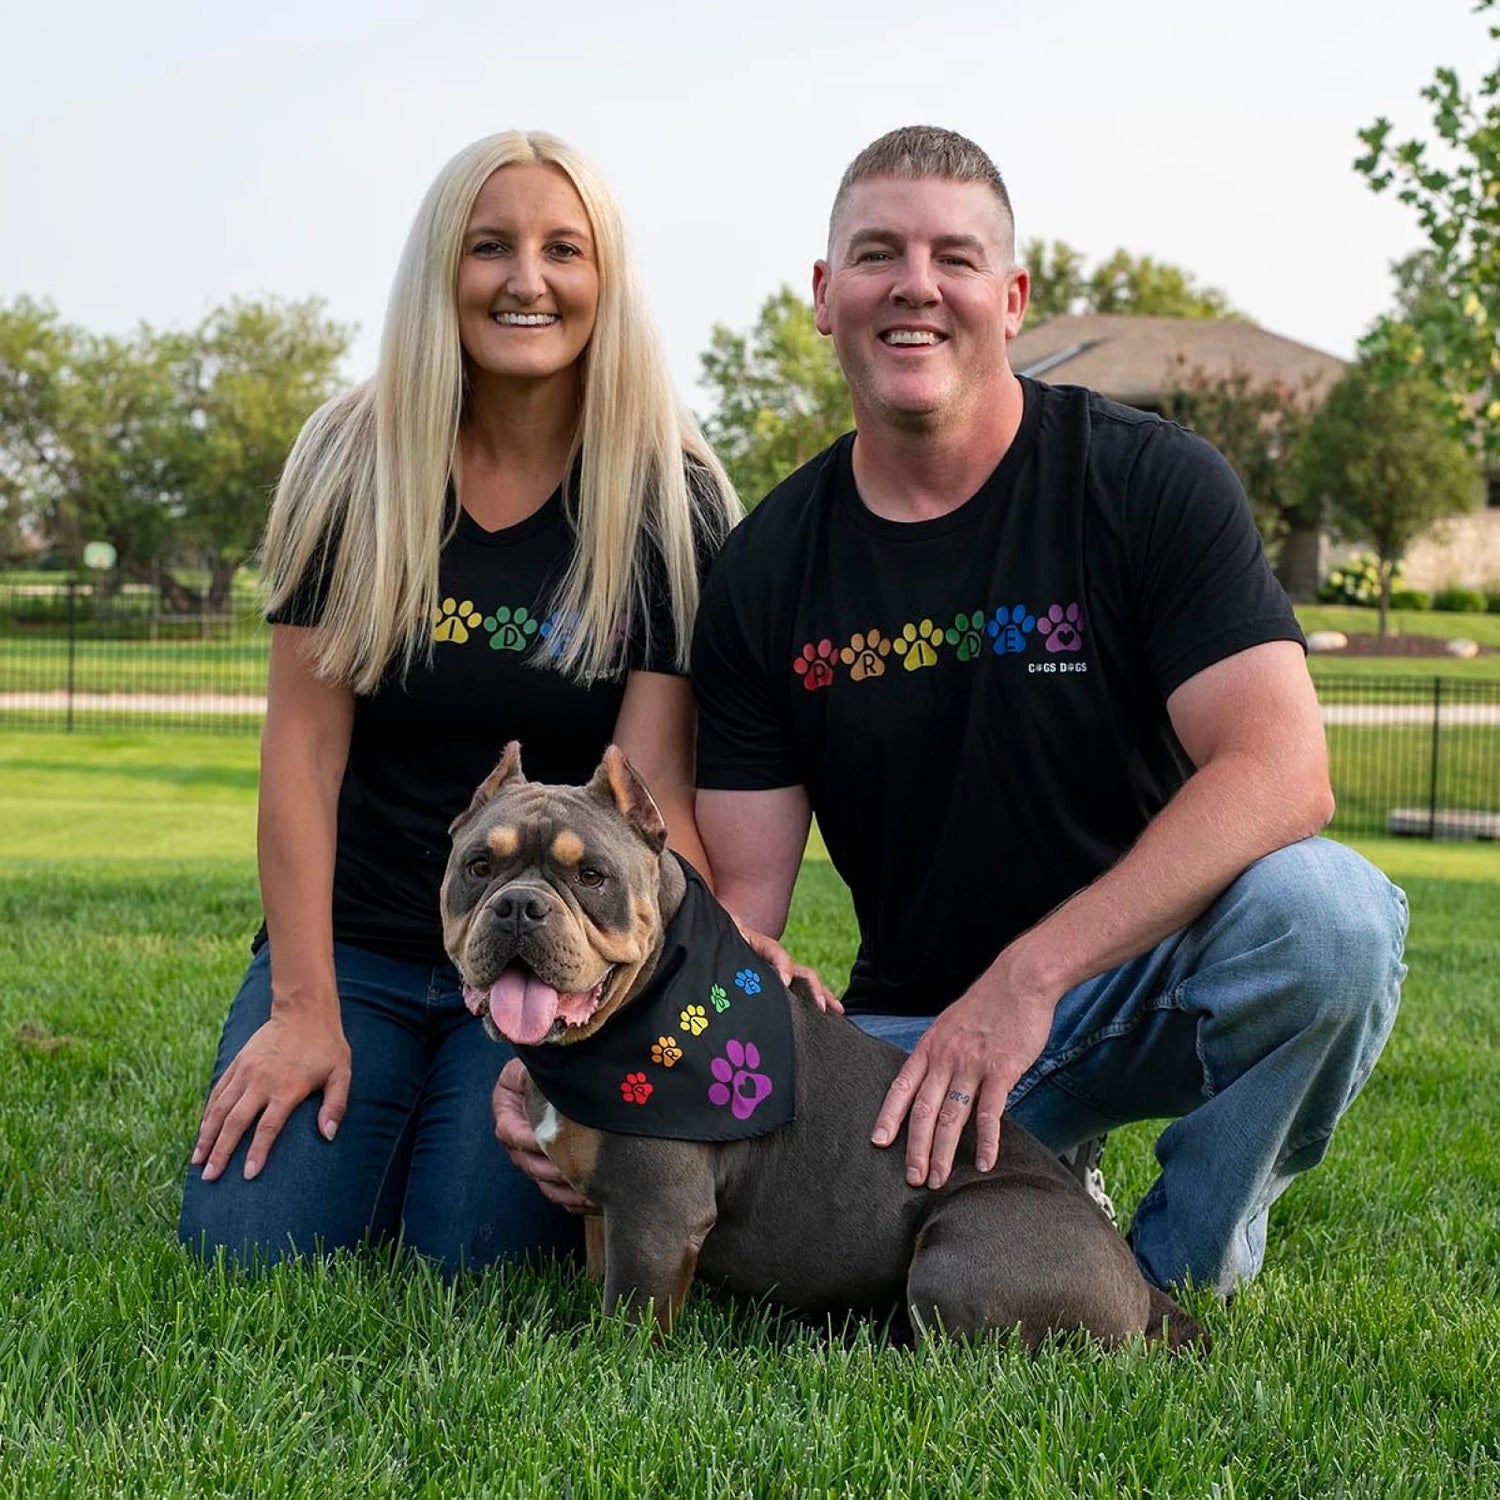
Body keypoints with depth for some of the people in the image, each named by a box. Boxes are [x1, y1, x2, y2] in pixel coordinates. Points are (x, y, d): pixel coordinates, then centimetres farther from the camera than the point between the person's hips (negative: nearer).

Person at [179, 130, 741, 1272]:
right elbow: (305, 744, -5)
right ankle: (377, 1136, 19)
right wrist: (304, 1007, -10)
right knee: (244, 1251, -12)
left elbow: (651, 789, -12)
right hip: (354, 941, 2)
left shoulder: (667, 502, -7)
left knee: (468, 1270, -14)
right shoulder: (352, 468, -2)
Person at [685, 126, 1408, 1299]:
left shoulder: (1154, 484, -9)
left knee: (1323, 911, -35)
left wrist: (1027, 979, -31)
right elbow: (743, 898, -1)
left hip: (1152, 985, -2)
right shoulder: (767, 567, 0)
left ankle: (1175, 1287, -7)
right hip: (915, 1023, 2)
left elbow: (1282, 770, -22)